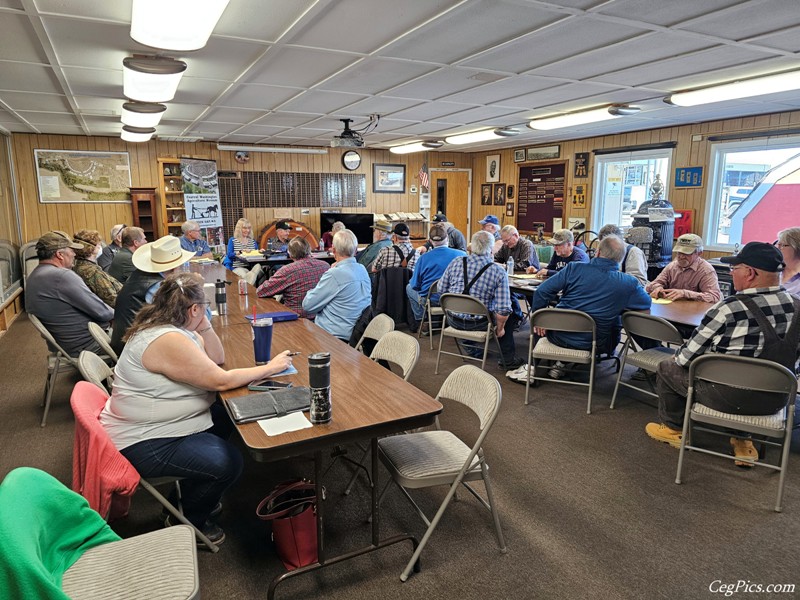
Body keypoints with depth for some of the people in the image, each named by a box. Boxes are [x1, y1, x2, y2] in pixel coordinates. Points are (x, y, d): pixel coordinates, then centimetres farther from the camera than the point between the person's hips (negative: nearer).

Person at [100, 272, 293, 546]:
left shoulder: (167, 326, 3)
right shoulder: (168, 340, -28)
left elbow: (217, 359, 9)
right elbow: (221, 380, -25)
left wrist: (204, 326, -6)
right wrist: (271, 368, -15)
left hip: (153, 422, 11)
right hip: (142, 442, -11)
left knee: (229, 416, 14)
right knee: (228, 463, -18)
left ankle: (194, 494, 26)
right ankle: (187, 522, 10)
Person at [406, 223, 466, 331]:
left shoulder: (423, 258, -13)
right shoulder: (462, 255, -9)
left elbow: (415, 285, -5)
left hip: (430, 301, -2)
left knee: (409, 287, 26)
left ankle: (420, 320, 23)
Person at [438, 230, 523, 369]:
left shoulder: (455, 263, -6)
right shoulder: (499, 271, -14)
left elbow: (441, 290, 5)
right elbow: (503, 309, -16)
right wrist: (499, 329, 2)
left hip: (453, 321, 4)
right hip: (479, 324, -4)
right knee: (511, 315, 22)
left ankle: (470, 347, 43)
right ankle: (508, 360, 26)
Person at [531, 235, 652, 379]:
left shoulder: (574, 268, -11)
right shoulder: (629, 283, -10)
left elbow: (542, 292, -10)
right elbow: (646, 303, 9)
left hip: (559, 338, 1)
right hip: (595, 344, -1)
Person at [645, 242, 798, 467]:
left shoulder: (729, 309, -25)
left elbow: (686, 357, -16)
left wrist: (678, 356, 7)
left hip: (729, 397, -6)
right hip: (775, 399, 6)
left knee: (667, 368, 14)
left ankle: (673, 429, 32)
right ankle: (742, 439, 34)